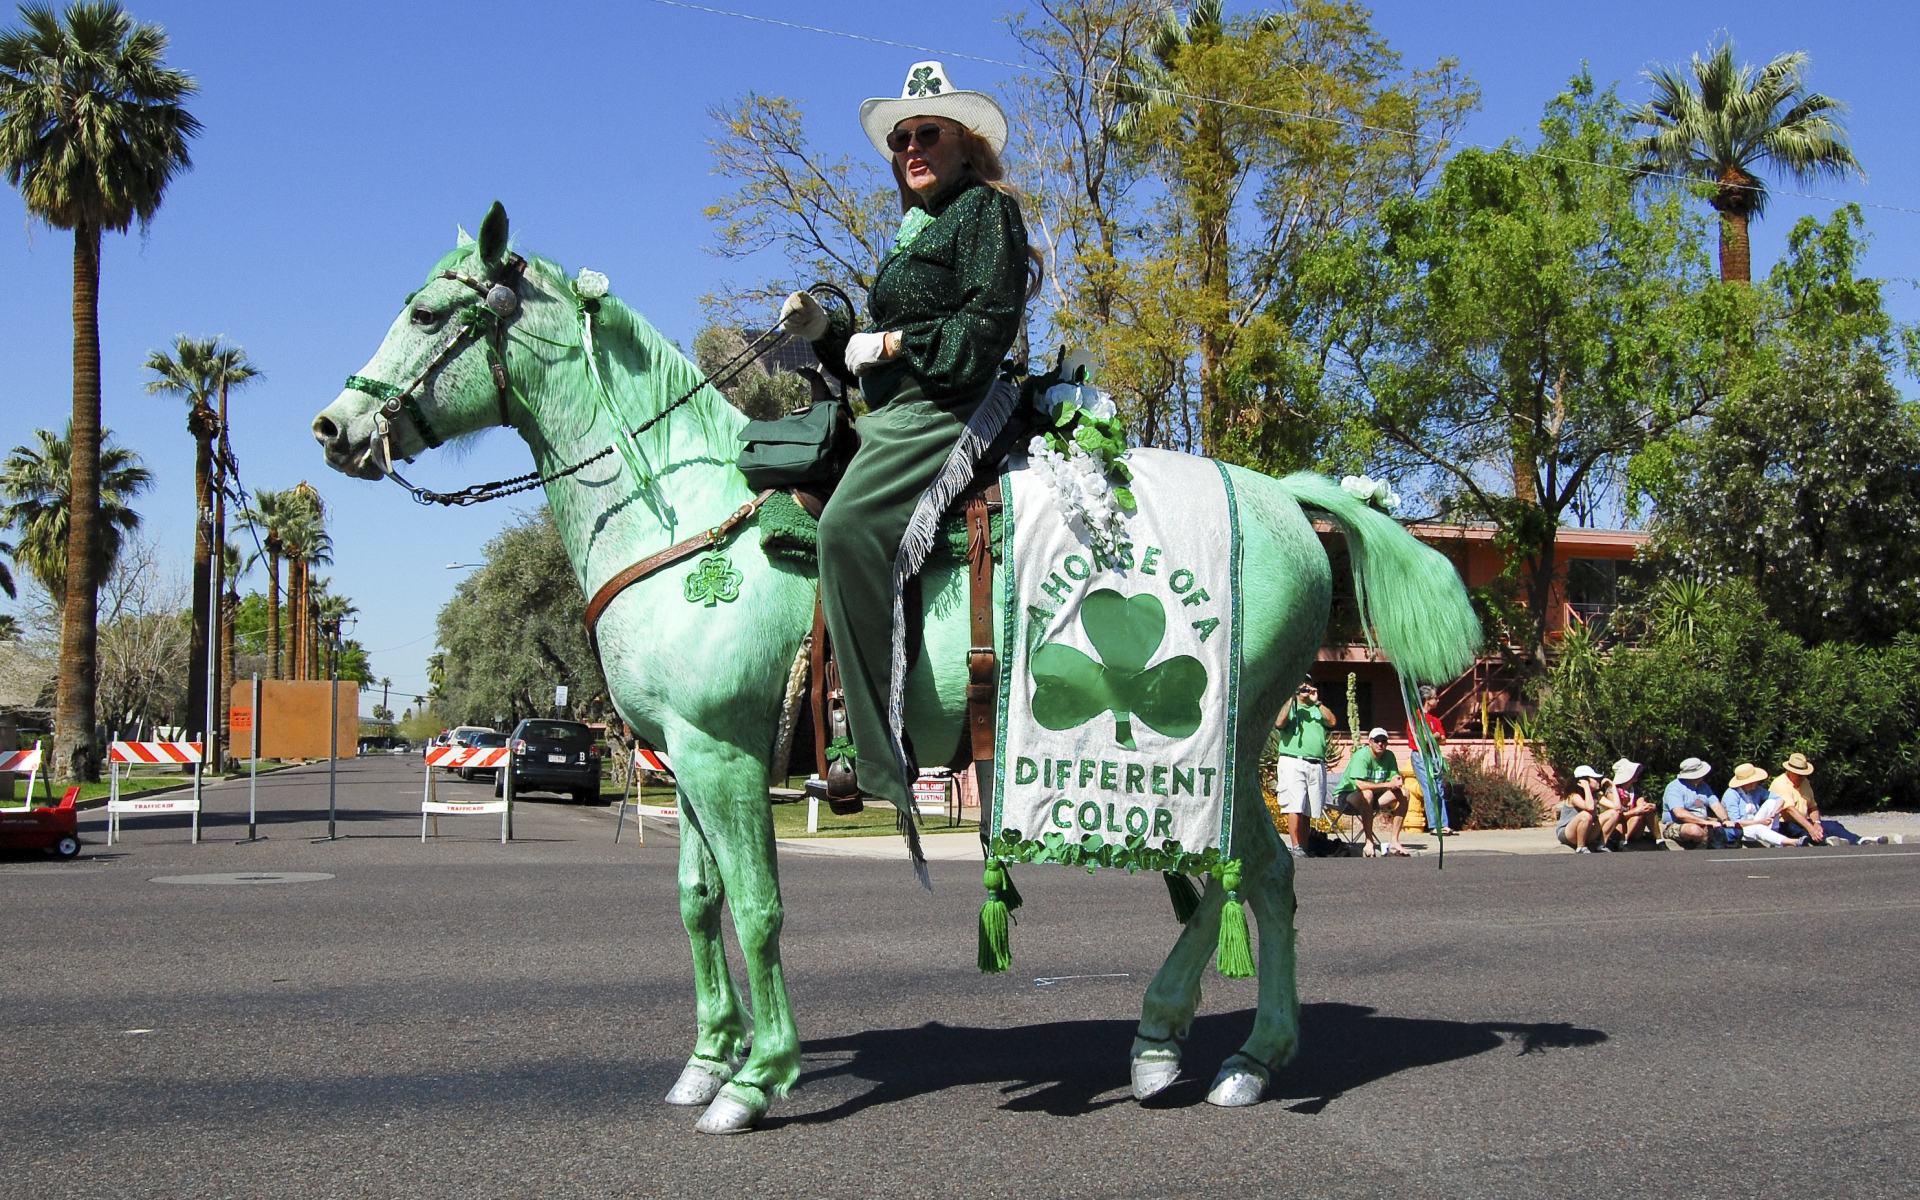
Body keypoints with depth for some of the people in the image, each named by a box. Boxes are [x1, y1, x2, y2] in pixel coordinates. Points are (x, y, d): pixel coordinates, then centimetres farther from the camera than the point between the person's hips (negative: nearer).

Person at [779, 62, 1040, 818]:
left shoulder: (986, 209, 0)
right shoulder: (915, 230, 26)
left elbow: (990, 324, -13)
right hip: (894, 415, 11)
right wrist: (827, 330, 9)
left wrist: (893, 344, -12)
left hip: (947, 409, -10)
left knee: (848, 522, -30)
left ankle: (884, 759, -32)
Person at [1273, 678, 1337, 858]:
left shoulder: (1318, 709, 23)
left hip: (1317, 764, 3)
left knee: (1307, 812, 2)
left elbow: (1333, 722, 4)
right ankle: (1296, 847, -18)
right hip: (1293, 763, -3)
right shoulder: (1288, 707, 14)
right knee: (1295, 807, -15)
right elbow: (1279, 723, -7)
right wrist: (1291, 700, -3)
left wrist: (1317, 702, 2)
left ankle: (1304, 849, 3)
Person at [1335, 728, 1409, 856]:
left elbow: (1396, 782, -4)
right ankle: (1369, 842, -31)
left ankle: (1394, 841, -11)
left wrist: (1396, 782, -29)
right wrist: (1387, 784, -30)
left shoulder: (1389, 756, -1)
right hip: (1346, 796, -7)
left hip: (1374, 799, 7)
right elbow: (1360, 784, -32)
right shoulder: (1362, 755, -21)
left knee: (1403, 793, -11)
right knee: (1367, 794, -39)